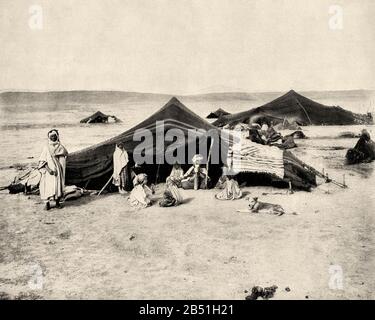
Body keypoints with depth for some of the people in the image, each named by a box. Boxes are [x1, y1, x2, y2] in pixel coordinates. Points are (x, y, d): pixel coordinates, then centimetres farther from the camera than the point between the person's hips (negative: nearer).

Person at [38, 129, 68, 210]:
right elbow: (42, 160, -4)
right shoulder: (46, 147, 0)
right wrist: (48, 169, -17)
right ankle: (47, 203, -6)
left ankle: (58, 201, 13)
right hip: (49, 169, -2)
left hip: (58, 169, 2)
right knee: (48, 185, -9)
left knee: (58, 184, 2)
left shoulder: (60, 147, 5)